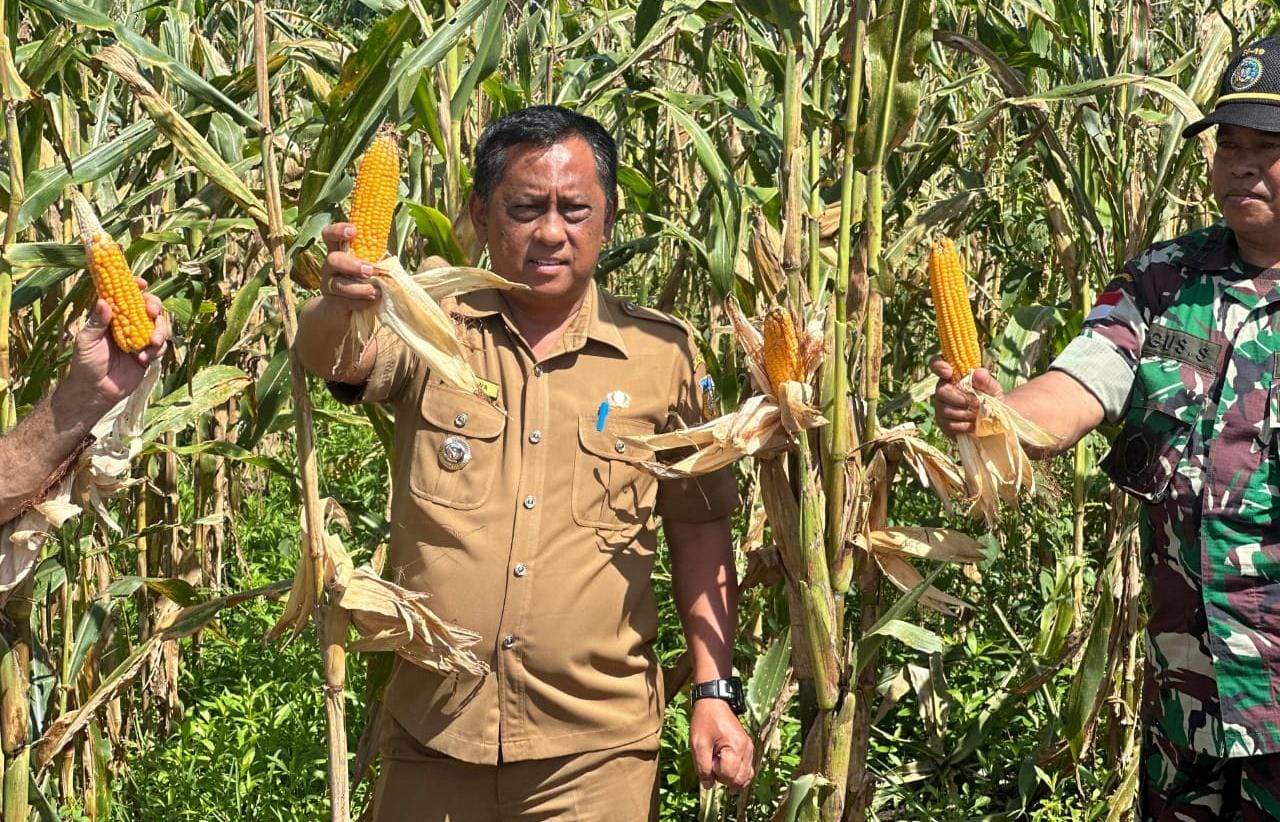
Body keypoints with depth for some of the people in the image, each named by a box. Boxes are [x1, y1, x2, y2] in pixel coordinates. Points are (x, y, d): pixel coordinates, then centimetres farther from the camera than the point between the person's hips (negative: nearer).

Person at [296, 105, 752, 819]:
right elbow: (332, 358, -18)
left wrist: (716, 689, 0)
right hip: (431, 737, 1)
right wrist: (339, 305, -41)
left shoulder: (662, 354, 1)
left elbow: (699, 528, 7)